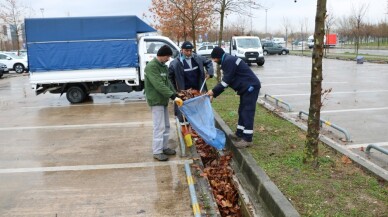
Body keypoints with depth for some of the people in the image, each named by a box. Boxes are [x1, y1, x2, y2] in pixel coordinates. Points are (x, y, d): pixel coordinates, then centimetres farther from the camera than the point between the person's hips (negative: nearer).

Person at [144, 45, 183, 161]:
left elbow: (167, 83, 16)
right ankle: (157, 152, 1)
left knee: (166, 126, 14)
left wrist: (175, 95, 5)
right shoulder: (151, 66, -18)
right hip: (156, 101, -9)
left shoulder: (163, 66, 12)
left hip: (163, 100, 9)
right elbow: (159, 85, -26)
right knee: (159, 127, -7)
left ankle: (164, 147, 25)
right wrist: (173, 96, -30)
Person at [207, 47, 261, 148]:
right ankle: (239, 134, 24)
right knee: (242, 111, 15)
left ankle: (247, 139, -8)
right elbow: (225, 81, 18)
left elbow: (226, 81, -18)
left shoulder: (229, 61, -16)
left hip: (251, 86, -11)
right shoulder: (227, 61, 18)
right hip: (247, 87, 11)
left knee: (247, 112, -11)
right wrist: (214, 94, 13)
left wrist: (214, 91, -9)